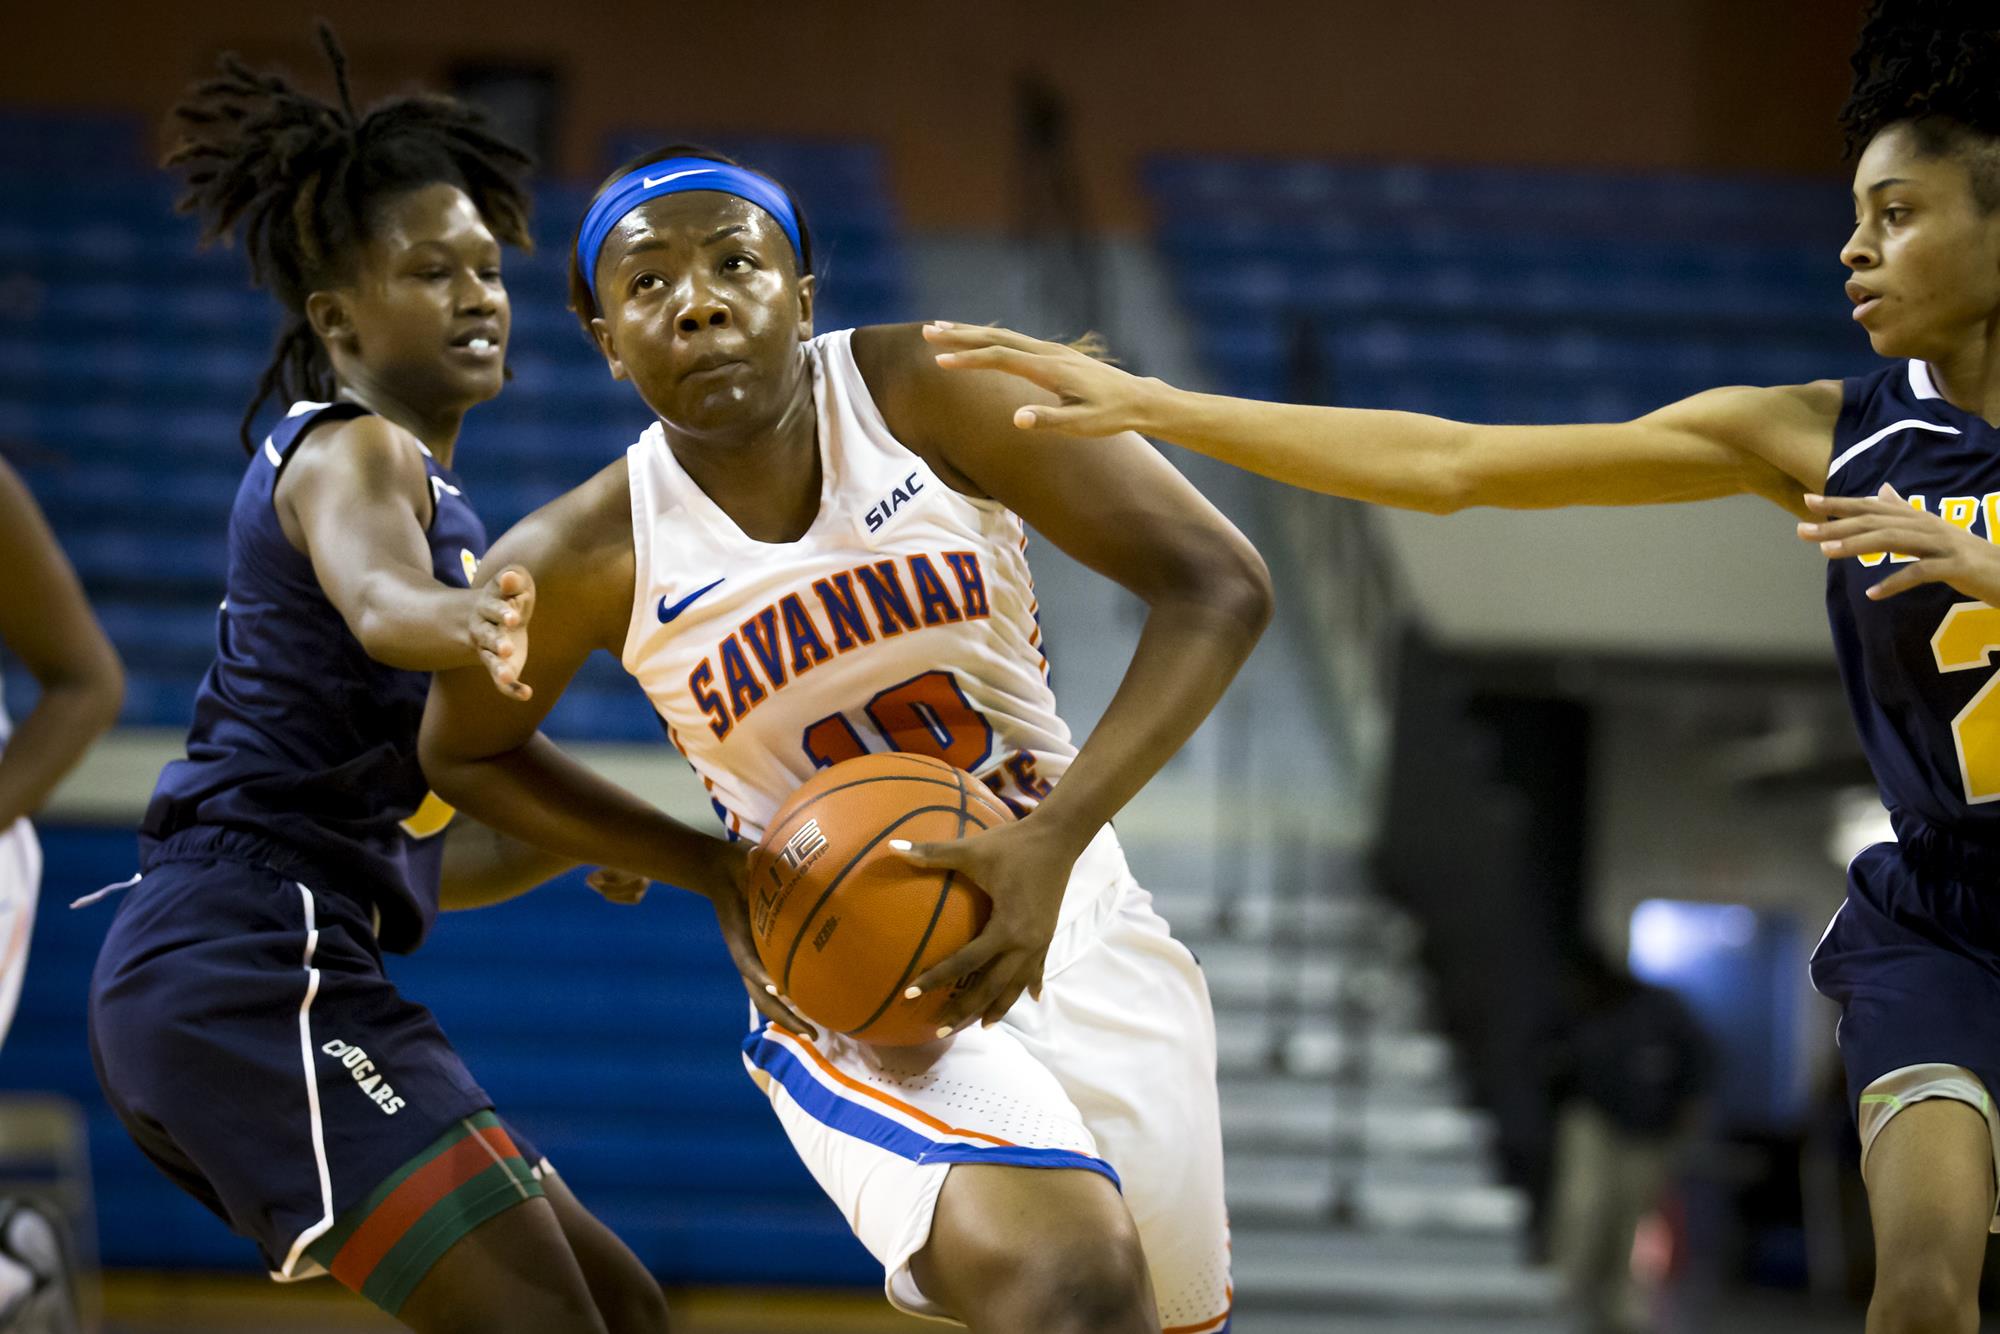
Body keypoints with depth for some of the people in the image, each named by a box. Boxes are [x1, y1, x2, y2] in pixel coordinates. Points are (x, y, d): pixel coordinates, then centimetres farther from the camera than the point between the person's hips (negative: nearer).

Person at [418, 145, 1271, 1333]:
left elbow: (1219, 587, -15)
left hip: (1081, 934, 3)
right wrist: (716, 875, -7)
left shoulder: (928, 391, -14)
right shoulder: (583, 561, -13)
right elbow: (466, 752, 7)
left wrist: (1053, 838, -27)